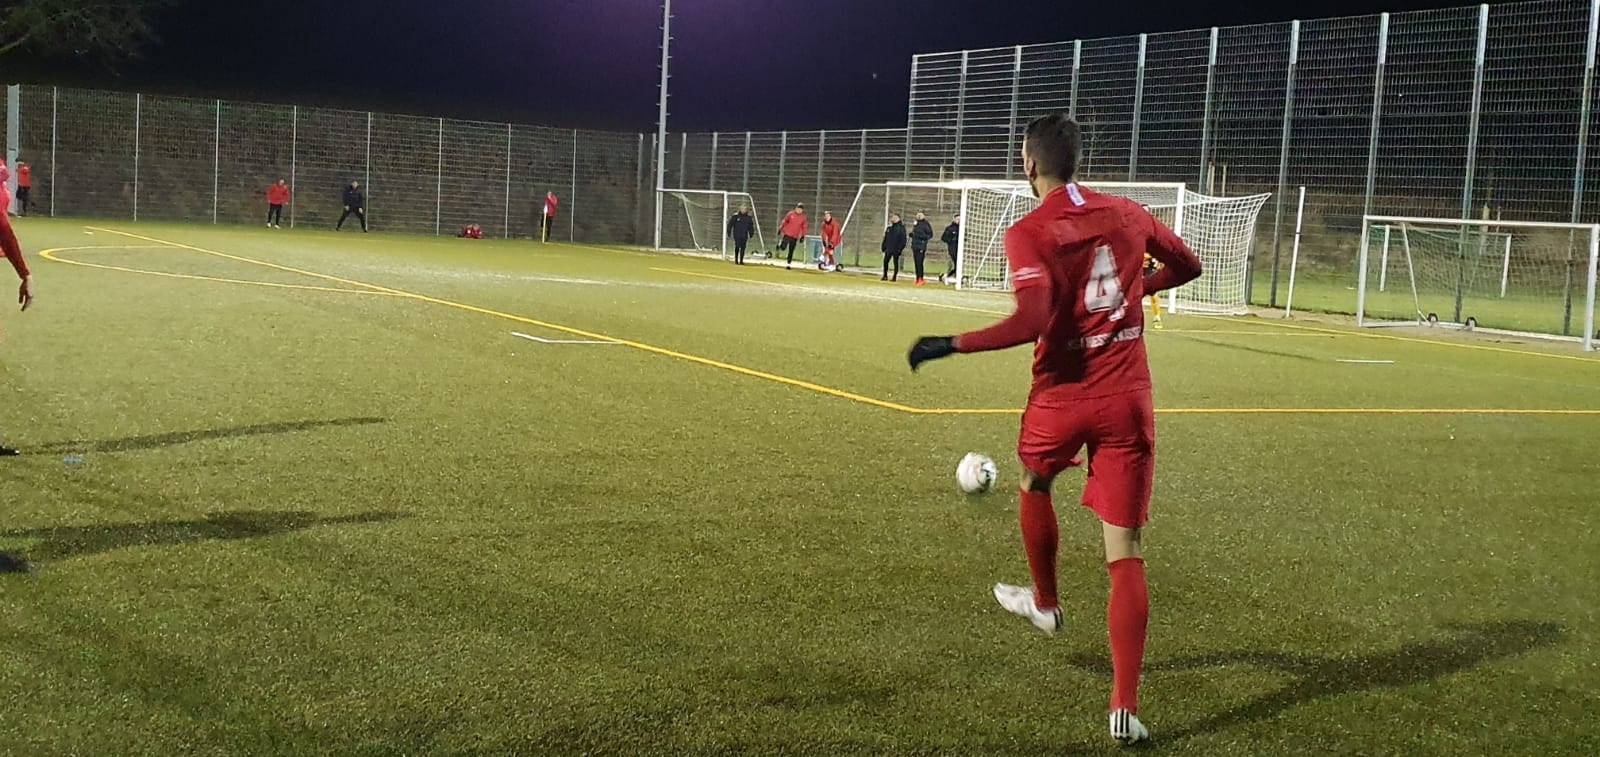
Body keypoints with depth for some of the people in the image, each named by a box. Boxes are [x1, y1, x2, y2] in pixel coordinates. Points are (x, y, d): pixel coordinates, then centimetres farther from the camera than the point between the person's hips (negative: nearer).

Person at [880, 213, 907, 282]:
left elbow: (903, 239, -10)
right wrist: (883, 247, 10)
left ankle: (895, 277, 5)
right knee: (885, 261, 2)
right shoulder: (889, 228, 12)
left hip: (896, 249, -5)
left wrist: (900, 248, -17)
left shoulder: (901, 227, -5)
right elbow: (885, 238, 17)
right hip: (888, 249, 5)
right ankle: (885, 276, 11)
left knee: (896, 263, 1)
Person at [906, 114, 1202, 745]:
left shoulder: (1029, 233, -11)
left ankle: (1044, 602, 52)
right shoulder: (1126, 213, 4)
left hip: (1062, 396, -3)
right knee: (1125, 552, 0)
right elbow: (1187, 265, 19)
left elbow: (1033, 321, -24)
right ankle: (1125, 708, -6)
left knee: (1035, 486, 32)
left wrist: (949, 346, -17)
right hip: (1128, 397, 3)